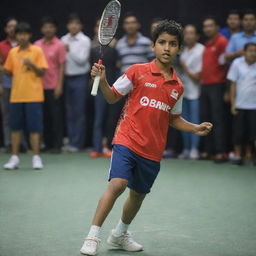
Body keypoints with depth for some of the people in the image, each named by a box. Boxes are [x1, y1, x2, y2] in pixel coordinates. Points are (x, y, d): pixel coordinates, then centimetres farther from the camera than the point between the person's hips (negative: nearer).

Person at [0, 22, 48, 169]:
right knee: (15, 127, 6)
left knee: (34, 128, -2)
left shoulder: (37, 51, -1)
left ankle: (36, 158, 4)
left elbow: (42, 72, -4)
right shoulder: (13, 52, 10)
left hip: (33, 96, -4)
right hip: (16, 95, 4)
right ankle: (14, 158, 12)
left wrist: (32, 65, -21)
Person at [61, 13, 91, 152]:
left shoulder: (85, 40, -5)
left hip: (80, 79, -5)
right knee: (70, 112, 8)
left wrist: (69, 51, -13)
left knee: (79, 112, -2)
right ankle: (71, 141, 13)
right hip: (67, 78, 5)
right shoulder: (64, 40, 9)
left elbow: (82, 60, -11)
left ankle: (77, 143, 2)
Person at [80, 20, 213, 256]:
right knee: (118, 183, -23)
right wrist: (102, 81, -17)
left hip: (153, 151, 5)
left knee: (138, 194, 16)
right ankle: (93, 237, -15)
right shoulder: (138, 71, -4)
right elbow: (112, 97, 1)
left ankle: (120, 234, 41)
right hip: (127, 140, -5)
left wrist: (195, 128, 5)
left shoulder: (177, 86, 8)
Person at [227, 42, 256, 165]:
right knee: (239, 132, 6)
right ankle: (238, 155, 18)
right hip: (240, 104, 1)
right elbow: (233, 84, 2)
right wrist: (233, 103, 0)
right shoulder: (237, 63, -2)